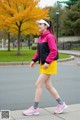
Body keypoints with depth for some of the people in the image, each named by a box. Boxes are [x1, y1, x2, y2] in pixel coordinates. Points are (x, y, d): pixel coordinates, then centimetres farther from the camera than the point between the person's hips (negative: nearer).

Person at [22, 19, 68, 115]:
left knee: (38, 85, -7)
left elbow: (54, 51, -21)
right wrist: (34, 60, 7)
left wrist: (47, 62, -24)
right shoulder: (41, 37, 12)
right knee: (48, 86, 12)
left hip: (49, 64, -9)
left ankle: (35, 108, 4)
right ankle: (61, 104, 24)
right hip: (43, 64, 9)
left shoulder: (49, 36, -15)